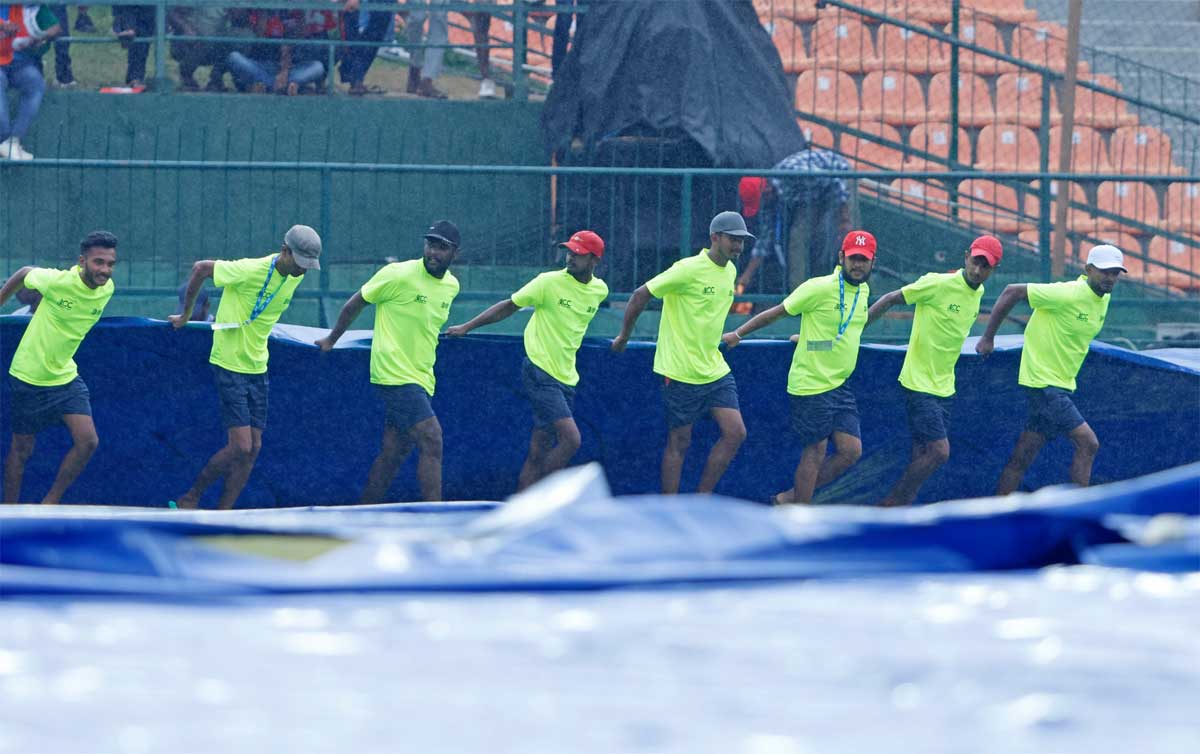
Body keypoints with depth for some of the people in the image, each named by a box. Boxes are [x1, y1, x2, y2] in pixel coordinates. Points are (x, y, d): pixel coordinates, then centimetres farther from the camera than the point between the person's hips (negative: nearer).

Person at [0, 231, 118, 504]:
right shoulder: (57, 281, -22)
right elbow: (24, 274, 0)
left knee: (88, 441, -11)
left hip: (65, 376, 4)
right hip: (29, 377, -4)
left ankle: (50, 502, 5)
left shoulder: (107, 289, -7)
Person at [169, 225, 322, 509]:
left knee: (253, 448, 2)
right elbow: (201, 268, -9)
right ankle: (190, 499, 4)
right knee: (240, 446, -13)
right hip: (230, 366, -7)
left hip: (257, 367, 7)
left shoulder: (295, 277, 1)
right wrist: (186, 314, 0)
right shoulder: (250, 270, -22)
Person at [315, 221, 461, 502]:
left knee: (394, 452, 9)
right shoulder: (398, 275, -12)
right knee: (432, 442, -17)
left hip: (420, 380, 8)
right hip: (396, 375, -8)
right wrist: (332, 339, 11)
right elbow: (356, 303, 1)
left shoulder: (452, 286, 9)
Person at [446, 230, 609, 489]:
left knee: (538, 453, 4)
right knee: (571, 439, -19)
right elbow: (509, 306, 1)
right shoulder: (549, 282, -9)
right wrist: (467, 327, 1)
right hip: (540, 373, -6)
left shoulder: (600, 290, 7)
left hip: (567, 379, 6)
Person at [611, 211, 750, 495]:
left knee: (735, 433, -3)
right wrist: (624, 336, -2)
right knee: (679, 442, -1)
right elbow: (640, 295, -10)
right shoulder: (688, 269, -16)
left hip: (715, 369, 7)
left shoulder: (730, 271, 8)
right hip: (680, 372, -7)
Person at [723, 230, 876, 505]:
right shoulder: (819, 288, -15)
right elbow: (776, 312, -7)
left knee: (851, 451, 4)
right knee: (815, 451, -4)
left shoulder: (863, 291, 8)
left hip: (839, 386, 8)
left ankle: (790, 498, 15)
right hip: (811, 384, -8)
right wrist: (738, 334, -3)